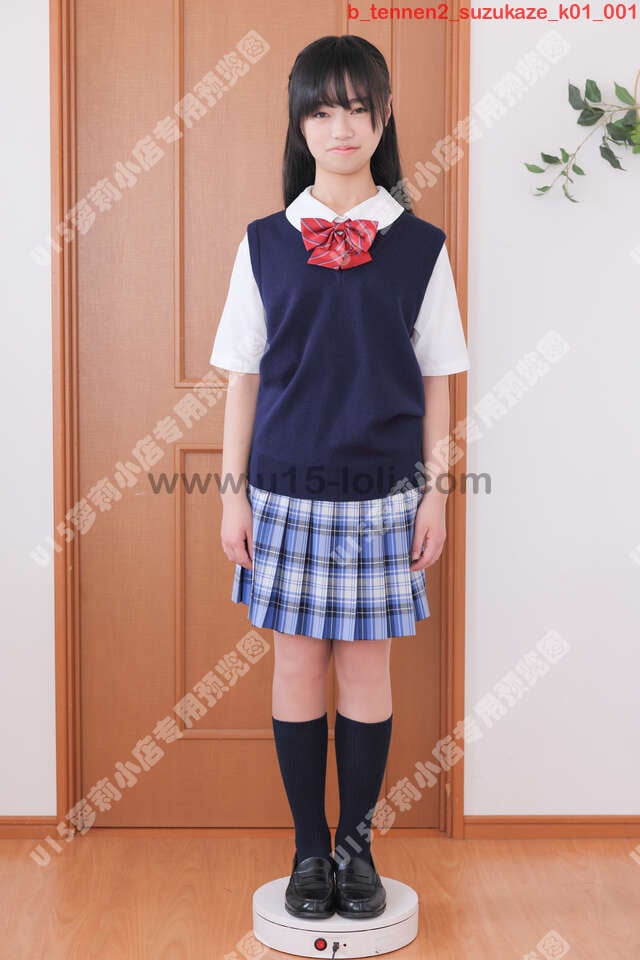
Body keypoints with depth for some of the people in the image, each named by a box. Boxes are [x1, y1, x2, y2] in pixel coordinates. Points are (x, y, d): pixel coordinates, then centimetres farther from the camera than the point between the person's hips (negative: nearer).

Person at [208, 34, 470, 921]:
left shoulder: (419, 246, 1)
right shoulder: (266, 243, 2)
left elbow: (436, 381, 4)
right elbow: (242, 376, 4)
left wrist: (436, 492, 1)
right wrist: (234, 491, 1)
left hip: (380, 491, 0)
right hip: (287, 489, 1)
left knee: (366, 666, 6)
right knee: (297, 664, 6)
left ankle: (357, 844, 22)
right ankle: (309, 848, 20)